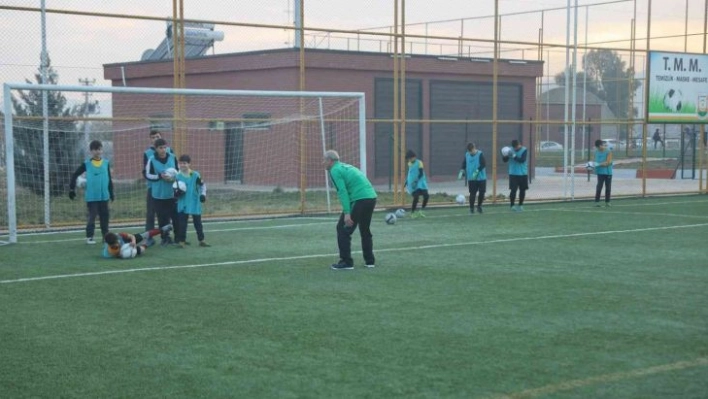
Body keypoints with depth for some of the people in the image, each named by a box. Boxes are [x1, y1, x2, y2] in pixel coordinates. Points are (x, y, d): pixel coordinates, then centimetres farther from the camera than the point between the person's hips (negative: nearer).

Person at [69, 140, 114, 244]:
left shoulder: (106, 163, 3)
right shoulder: (86, 164, -4)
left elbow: (109, 179, 9)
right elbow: (75, 175, 2)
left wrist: (111, 193, 10)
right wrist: (72, 189, -2)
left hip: (104, 195, 3)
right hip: (91, 196, -3)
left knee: (104, 216, 9)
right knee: (92, 216, -2)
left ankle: (106, 236, 20)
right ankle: (89, 237, 5)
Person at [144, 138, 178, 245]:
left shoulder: (172, 157, -1)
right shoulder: (152, 160, -8)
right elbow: (147, 175, -3)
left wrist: (175, 178, -10)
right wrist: (160, 176, -18)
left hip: (172, 193, 2)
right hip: (158, 194, -2)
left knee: (176, 216, 4)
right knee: (162, 217, 3)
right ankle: (165, 237, 15)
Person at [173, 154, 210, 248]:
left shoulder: (195, 175, -6)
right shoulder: (178, 176, -4)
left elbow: (202, 185, 4)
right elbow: (175, 189, 1)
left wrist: (203, 194, -9)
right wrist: (177, 192, -21)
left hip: (195, 204, 0)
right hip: (183, 204, 0)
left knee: (198, 222, 8)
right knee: (182, 223, 2)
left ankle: (201, 240, 16)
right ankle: (182, 241, 10)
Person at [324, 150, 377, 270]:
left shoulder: (335, 170, -3)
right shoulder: (346, 166, 24)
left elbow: (342, 192, -14)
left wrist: (347, 213, -18)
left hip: (359, 200, -9)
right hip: (371, 197, 9)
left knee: (343, 229, 1)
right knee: (365, 230, 22)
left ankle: (346, 262, -2)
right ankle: (369, 260, 25)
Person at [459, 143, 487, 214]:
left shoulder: (480, 154, -8)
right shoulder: (467, 155, 4)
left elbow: (483, 164, -15)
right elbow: (464, 164, 10)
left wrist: (477, 171, -23)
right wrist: (462, 171, -6)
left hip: (481, 178, -2)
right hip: (471, 178, 2)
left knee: (482, 192, 2)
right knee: (472, 194, -1)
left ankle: (479, 206, 23)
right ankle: (471, 208, 11)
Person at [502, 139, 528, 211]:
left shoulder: (524, 150, -7)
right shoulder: (510, 150, -1)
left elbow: (522, 160, -20)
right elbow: (504, 160, -1)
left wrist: (514, 156, -30)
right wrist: (506, 156, -22)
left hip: (523, 174, 0)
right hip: (513, 174, 0)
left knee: (522, 190, 7)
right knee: (513, 190, -10)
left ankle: (520, 205, 21)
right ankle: (512, 205, -6)